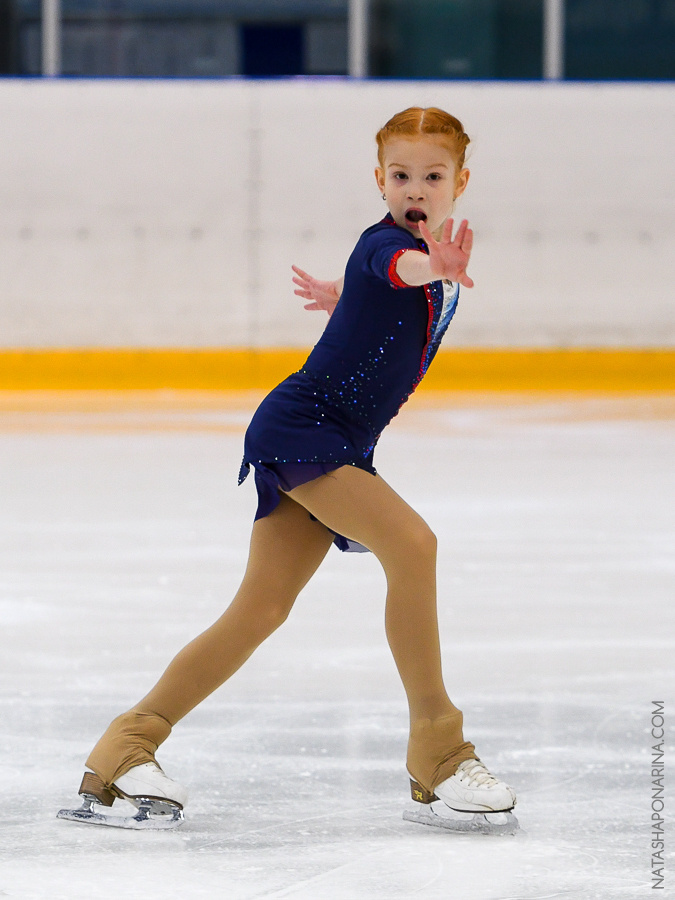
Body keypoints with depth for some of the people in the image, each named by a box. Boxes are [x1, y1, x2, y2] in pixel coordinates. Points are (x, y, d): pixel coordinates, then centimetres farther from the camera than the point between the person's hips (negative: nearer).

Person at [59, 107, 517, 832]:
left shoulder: (445, 263, 10)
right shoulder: (382, 242, -15)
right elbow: (398, 266, -43)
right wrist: (432, 268, -61)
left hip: (340, 446, 9)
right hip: (299, 426, -9)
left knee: (260, 609, 8)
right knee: (411, 543, -23)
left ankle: (128, 745, 15)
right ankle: (438, 749, -17)